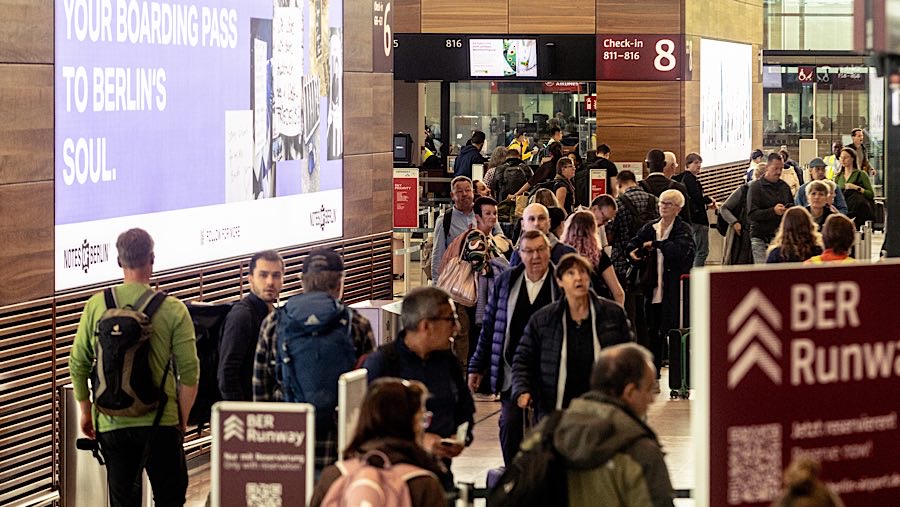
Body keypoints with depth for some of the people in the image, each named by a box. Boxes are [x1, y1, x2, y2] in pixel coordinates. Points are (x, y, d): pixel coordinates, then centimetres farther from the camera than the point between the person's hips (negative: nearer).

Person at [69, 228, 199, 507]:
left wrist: (86, 411, 17)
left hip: (111, 422, 2)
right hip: (160, 421, -2)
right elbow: (189, 371, -7)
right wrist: (183, 419, 6)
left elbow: (78, 364, 4)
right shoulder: (173, 309, -7)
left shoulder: (96, 305, 0)